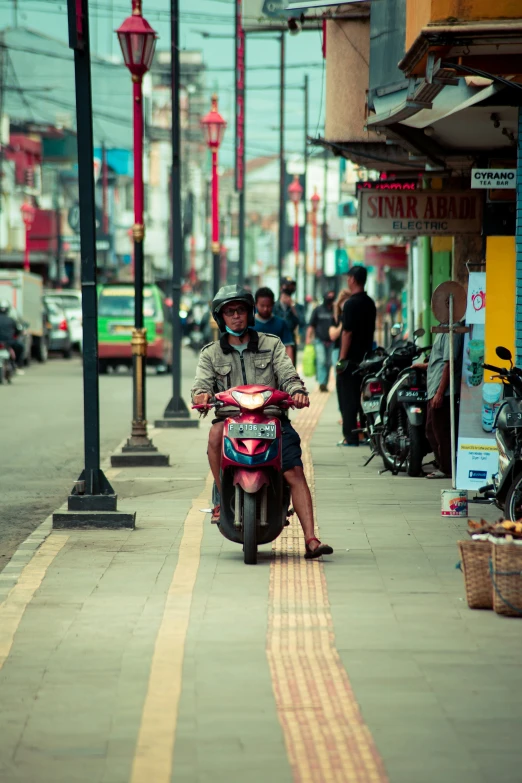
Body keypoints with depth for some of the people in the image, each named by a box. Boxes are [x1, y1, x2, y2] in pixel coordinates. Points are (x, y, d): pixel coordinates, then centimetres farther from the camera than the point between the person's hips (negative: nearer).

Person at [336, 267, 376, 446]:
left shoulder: (351, 304, -15)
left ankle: (350, 436, -6)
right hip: (366, 356, 8)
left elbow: (347, 331, -17)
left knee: (348, 398, -5)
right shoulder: (370, 303, 11)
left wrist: (342, 358, -16)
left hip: (351, 358, -8)